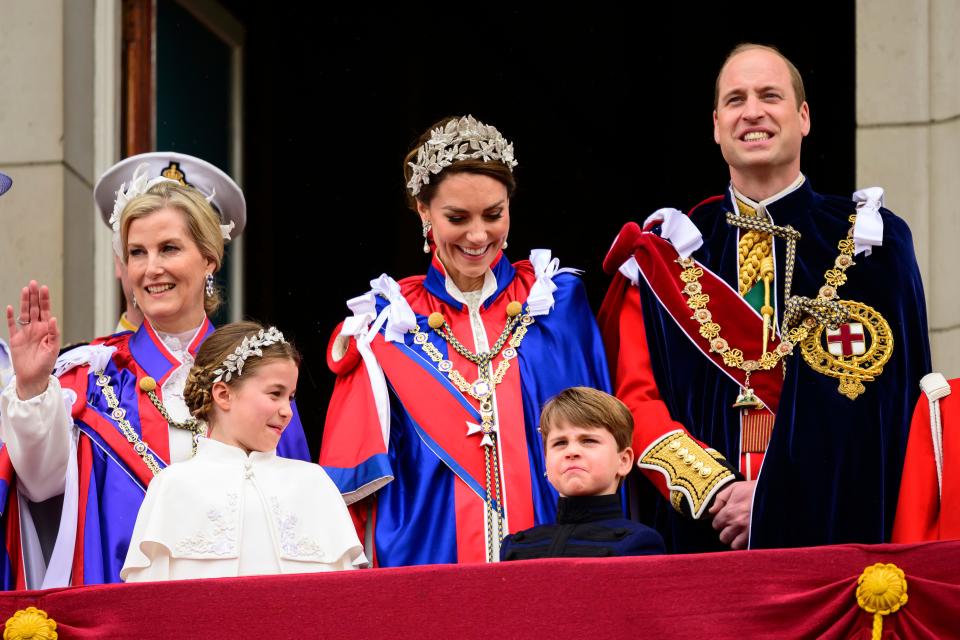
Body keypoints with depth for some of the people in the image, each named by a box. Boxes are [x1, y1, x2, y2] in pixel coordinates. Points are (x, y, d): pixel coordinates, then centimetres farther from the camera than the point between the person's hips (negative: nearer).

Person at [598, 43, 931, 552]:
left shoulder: (870, 242, 4)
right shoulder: (665, 254, 9)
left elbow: (889, 401, -4)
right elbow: (637, 397, 3)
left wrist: (782, 498, -14)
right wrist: (714, 489, -13)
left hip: (832, 530, -1)